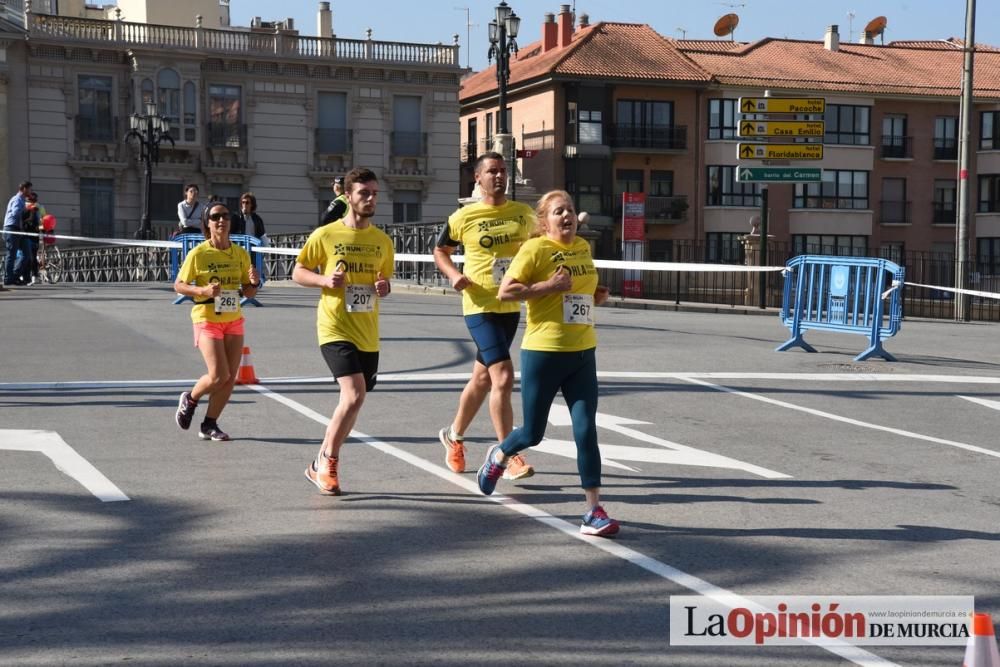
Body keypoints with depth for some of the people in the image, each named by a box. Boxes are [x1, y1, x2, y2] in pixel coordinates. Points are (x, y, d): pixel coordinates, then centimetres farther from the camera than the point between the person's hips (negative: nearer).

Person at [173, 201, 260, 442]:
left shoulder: (240, 253, 4)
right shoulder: (198, 253, -9)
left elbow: (248, 292, 10)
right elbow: (178, 285, -5)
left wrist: (254, 283, -13)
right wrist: (202, 290, -22)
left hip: (234, 320, 5)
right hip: (207, 320, -5)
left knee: (230, 377, 1)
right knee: (218, 376, -12)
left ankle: (209, 425, 16)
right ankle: (190, 399, 19)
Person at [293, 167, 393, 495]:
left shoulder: (383, 241, 7)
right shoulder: (325, 235, -4)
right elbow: (298, 272, 4)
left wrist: (385, 287, -4)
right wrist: (324, 279, -15)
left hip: (368, 334, 5)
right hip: (335, 329, -5)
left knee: (353, 400, 10)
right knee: (355, 394, -20)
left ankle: (324, 462, 29)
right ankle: (325, 464, -2)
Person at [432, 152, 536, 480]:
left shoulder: (524, 213, 5)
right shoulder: (464, 217, -5)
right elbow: (440, 251, 9)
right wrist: (454, 275, -9)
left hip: (512, 306, 5)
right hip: (481, 307, -5)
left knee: (482, 378, 17)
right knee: (503, 377, -16)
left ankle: (454, 435, 39)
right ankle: (509, 457, -9)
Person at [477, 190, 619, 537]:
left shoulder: (584, 247, 11)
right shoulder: (535, 248, -9)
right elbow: (505, 291, -13)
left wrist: (597, 295, 8)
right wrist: (547, 286, -21)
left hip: (582, 353, 5)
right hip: (543, 353, -5)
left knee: (586, 432, -3)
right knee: (532, 434, 7)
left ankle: (594, 511, 3)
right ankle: (498, 456, 42)